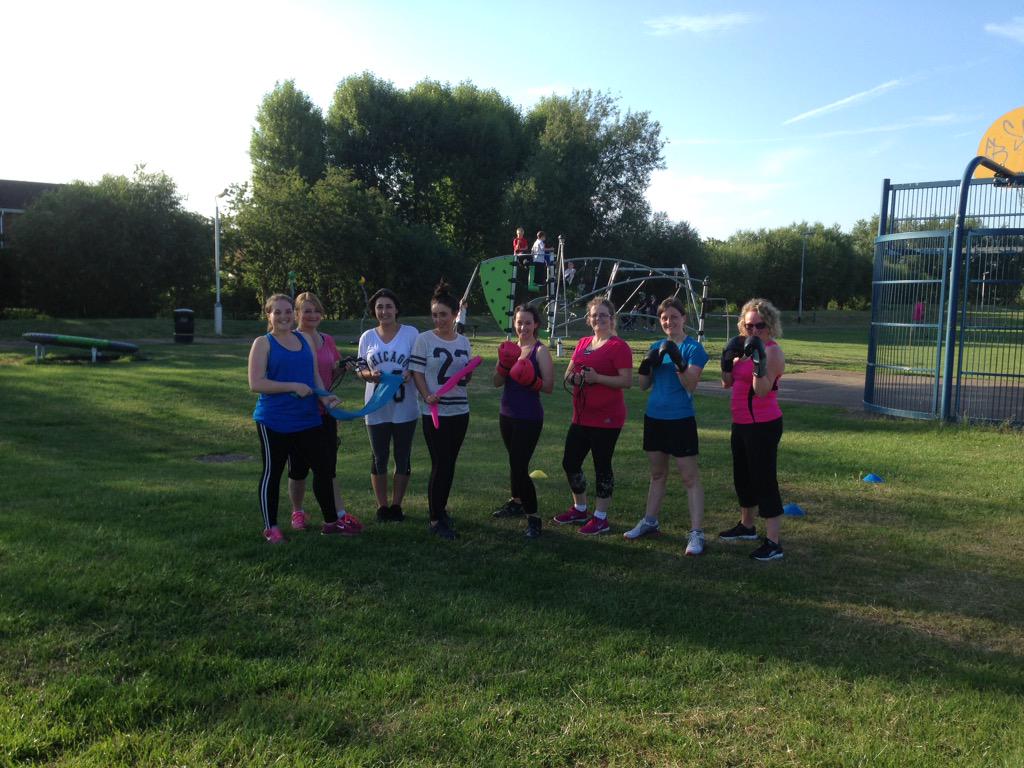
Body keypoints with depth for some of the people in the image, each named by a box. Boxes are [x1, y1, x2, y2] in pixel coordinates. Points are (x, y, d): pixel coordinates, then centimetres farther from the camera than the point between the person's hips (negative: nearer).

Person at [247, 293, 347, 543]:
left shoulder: (305, 339, 10)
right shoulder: (263, 343, -6)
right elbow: (256, 383, -14)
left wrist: (324, 396, -3)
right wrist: (293, 386, -19)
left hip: (308, 418, 5)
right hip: (274, 421, -5)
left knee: (323, 466, 8)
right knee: (272, 472, 7)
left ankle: (330, 521, 22)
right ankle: (270, 527, 21)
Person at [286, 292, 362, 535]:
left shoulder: (327, 341, 8)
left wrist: (341, 368, -3)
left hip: (325, 411, 4)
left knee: (328, 465, 5)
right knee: (298, 467, 8)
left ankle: (340, 514, 5)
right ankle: (297, 512, 26)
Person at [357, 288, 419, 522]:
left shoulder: (411, 333, -2)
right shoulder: (367, 337, 6)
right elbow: (360, 370, 10)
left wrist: (410, 373, -21)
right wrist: (370, 375, -13)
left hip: (404, 408, -2)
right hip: (377, 408, 2)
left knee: (403, 458, 8)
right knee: (379, 458, 9)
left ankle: (396, 505, 23)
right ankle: (382, 506, 23)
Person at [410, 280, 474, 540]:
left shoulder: (464, 342, 8)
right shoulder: (424, 339, -5)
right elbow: (416, 372, -6)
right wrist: (427, 396, -20)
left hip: (460, 411, 5)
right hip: (434, 412, -4)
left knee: (449, 463, 11)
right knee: (440, 464, -3)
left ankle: (440, 508, 28)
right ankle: (436, 520, 8)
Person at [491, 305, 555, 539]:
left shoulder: (540, 350, -9)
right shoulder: (509, 347, 7)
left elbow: (549, 387, -12)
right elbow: (496, 382, 1)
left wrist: (531, 380, -29)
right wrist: (504, 364, -16)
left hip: (529, 418, -6)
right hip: (507, 415, 6)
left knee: (520, 466, -10)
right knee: (514, 461, 21)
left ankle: (533, 517, 0)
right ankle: (517, 502, 40)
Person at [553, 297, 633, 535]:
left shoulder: (618, 346, -9)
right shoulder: (583, 344, 13)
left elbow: (627, 381, -15)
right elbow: (568, 373, 18)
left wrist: (596, 377, -23)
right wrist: (573, 377, -5)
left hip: (607, 419, -8)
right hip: (582, 415, 8)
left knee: (602, 465, 1)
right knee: (570, 462, 13)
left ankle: (601, 517, 15)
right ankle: (579, 509, 32)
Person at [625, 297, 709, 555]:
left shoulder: (693, 348, -7)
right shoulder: (656, 347, 10)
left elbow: (690, 385, -16)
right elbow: (644, 385, 9)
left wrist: (678, 361, -30)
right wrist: (648, 363, -9)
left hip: (680, 419, -6)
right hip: (654, 417, 6)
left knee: (690, 477, -4)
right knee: (657, 473, 18)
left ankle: (696, 533, -2)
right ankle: (650, 521, 30)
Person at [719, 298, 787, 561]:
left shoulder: (772, 352, -14)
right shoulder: (744, 349, 10)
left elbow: (762, 390, -24)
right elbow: (727, 383, 14)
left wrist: (759, 363, -36)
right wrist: (728, 358, 0)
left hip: (763, 425, -9)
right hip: (741, 423, 9)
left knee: (764, 480, -8)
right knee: (742, 477, 20)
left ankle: (773, 543, -3)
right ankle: (746, 527, 39)